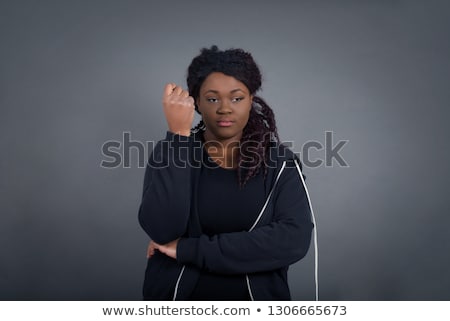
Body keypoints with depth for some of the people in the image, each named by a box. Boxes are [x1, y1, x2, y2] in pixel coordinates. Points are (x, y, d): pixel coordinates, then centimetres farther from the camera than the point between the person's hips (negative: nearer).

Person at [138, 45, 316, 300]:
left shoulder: (280, 162, -8)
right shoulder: (170, 151, -8)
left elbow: (294, 240, -21)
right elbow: (161, 230, -22)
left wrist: (189, 250, -22)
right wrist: (179, 132, -26)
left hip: (256, 297, 1)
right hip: (178, 297, 0)